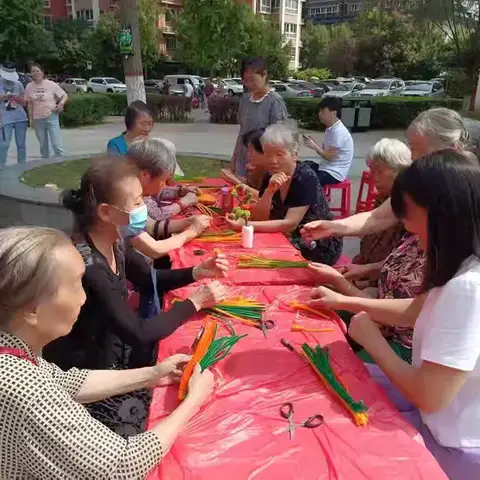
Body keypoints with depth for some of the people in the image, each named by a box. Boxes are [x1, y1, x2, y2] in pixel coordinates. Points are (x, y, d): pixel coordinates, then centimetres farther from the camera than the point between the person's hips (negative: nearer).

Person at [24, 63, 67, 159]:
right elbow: (29, 104, 9)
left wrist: (61, 103, -20)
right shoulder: (29, 87, 3)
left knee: (56, 144, -9)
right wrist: (31, 119, 6)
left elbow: (65, 95, 0)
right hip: (38, 119, 4)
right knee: (43, 145, 13)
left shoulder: (51, 84, -6)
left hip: (51, 117, -4)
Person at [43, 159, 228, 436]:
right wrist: (195, 302, -20)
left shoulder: (114, 240, -8)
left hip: (111, 349, 7)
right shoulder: (85, 265, -33)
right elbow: (139, 333, -30)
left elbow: (149, 280, 8)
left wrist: (197, 272, -7)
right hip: (82, 377, -7)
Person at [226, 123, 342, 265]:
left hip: (320, 248, -6)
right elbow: (259, 218, -10)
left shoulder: (306, 179, -21)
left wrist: (246, 225, -34)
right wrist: (269, 191, -26)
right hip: (290, 240, 6)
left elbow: (290, 224, -28)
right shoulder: (269, 177, -2)